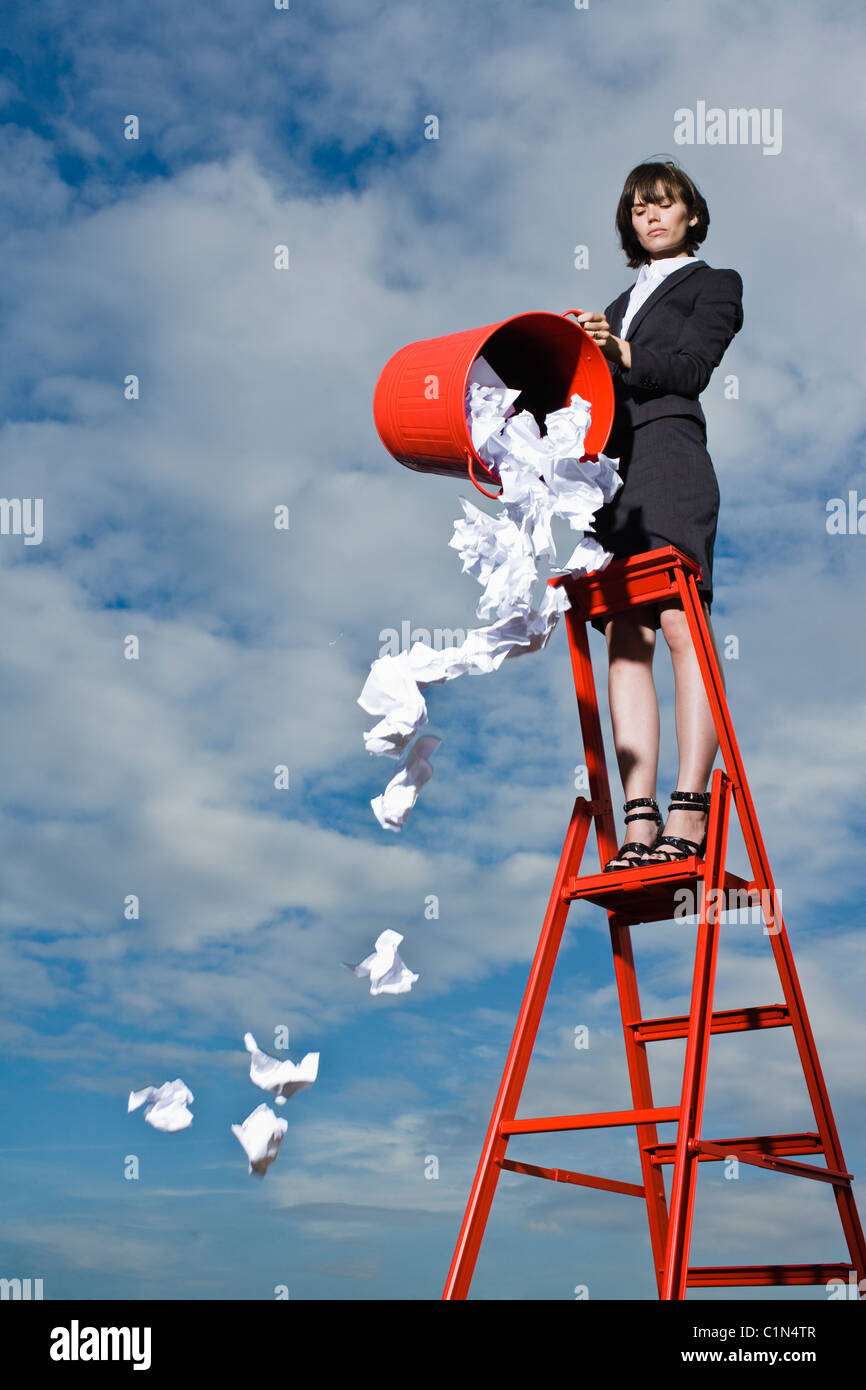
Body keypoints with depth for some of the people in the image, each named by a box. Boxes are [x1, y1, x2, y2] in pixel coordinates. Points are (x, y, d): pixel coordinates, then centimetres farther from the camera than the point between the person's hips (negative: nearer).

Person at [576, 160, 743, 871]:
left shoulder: (713, 284, 17)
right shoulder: (622, 305, 35)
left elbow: (691, 367, -1)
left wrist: (622, 355, -13)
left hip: (668, 452, -5)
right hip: (610, 468, 6)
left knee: (680, 622, -20)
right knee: (625, 636, -8)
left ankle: (690, 811, -26)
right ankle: (639, 817, -14)